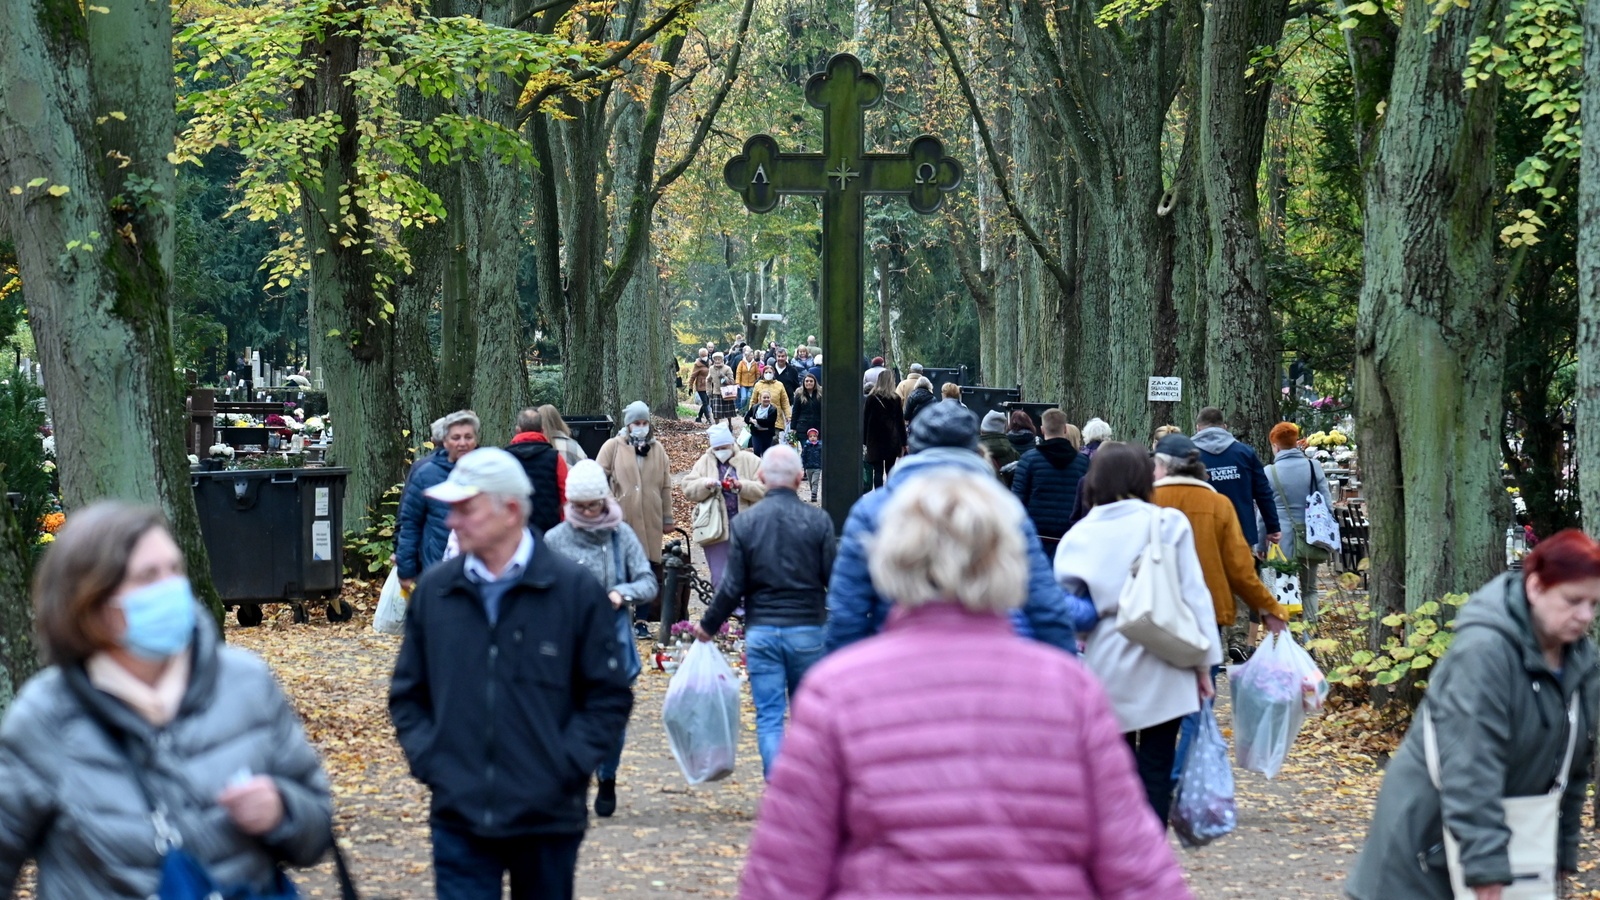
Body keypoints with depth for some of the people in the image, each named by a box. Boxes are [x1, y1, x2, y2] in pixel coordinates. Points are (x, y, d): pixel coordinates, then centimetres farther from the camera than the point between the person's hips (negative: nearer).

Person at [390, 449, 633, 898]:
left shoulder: (576, 590, -4)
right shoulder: (433, 590, 5)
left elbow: (610, 697, -1)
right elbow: (407, 693, 14)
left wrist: (565, 767, -10)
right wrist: (427, 759, 0)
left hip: (547, 817, -1)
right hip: (459, 817, 1)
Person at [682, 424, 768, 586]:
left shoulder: (750, 461, 1)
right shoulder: (704, 462, 7)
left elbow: (764, 489, -7)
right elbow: (688, 489, 2)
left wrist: (742, 486, -22)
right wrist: (705, 485, -17)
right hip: (715, 529, 2)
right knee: (720, 579, 5)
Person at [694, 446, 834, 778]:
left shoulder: (744, 523, -3)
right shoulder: (818, 521, -6)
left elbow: (733, 587, -3)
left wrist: (708, 625, 12)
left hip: (760, 631, 0)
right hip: (808, 629, 0)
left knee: (769, 717, 3)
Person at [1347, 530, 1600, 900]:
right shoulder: (1484, 651, -25)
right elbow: (1471, 769, -30)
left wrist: (1562, 849, 10)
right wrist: (1487, 867, -31)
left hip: (1515, 832, 7)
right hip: (1427, 829, -7)